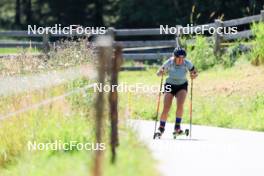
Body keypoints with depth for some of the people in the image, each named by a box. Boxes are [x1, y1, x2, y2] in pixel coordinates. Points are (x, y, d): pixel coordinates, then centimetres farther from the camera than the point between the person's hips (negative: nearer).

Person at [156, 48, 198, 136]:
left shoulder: (187, 64, -18)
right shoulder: (169, 63, -20)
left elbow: (195, 73, -5)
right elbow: (158, 73, -10)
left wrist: (194, 75, -27)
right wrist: (161, 72, -33)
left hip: (182, 86, 0)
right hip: (170, 85, 0)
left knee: (180, 104, -24)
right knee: (166, 108, -10)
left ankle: (177, 127, -14)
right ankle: (161, 128, 9)